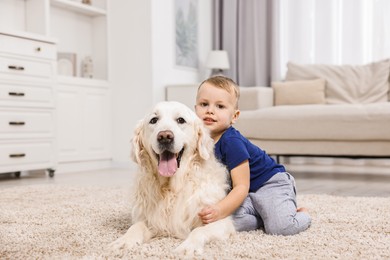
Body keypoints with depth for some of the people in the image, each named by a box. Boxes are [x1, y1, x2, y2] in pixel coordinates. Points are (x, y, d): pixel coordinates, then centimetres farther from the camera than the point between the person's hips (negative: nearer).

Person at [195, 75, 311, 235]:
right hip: (247, 193, 6)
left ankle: (302, 215, 9)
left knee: (281, 228, -25)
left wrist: (219, 210, -40)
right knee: (231, 223, -22)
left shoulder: (232, 142, -27)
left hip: (271, 183, -6)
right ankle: (264, 216, 6)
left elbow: (242, 187, -27)